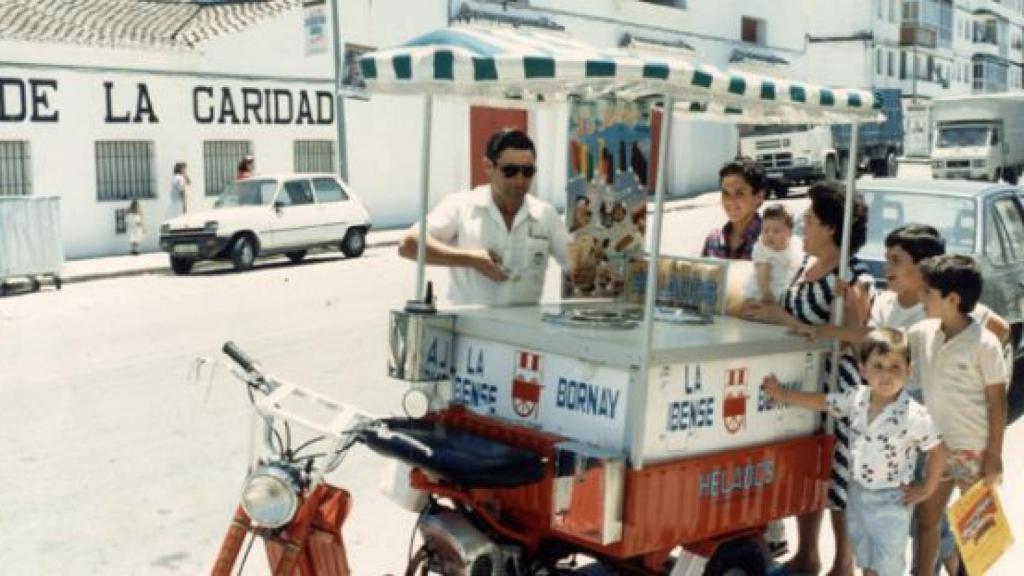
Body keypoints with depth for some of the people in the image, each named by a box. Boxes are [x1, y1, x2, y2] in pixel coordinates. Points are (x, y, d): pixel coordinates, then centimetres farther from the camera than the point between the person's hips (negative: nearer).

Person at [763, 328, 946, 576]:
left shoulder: (915, 415, -24)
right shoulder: (856, 399, -8)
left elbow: (938, 450, -14)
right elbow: (822, 402, 6)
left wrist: (926, 489, -8)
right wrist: (782, 394, 6)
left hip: (891, 501, -5)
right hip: (857, 494, 6)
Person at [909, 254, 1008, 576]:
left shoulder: (984, 345, -16)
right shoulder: (923, 333, -2)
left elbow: (997, 403, -11)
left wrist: (994, 455, -11)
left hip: (973, 450, -5)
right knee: (927, 519, 14)